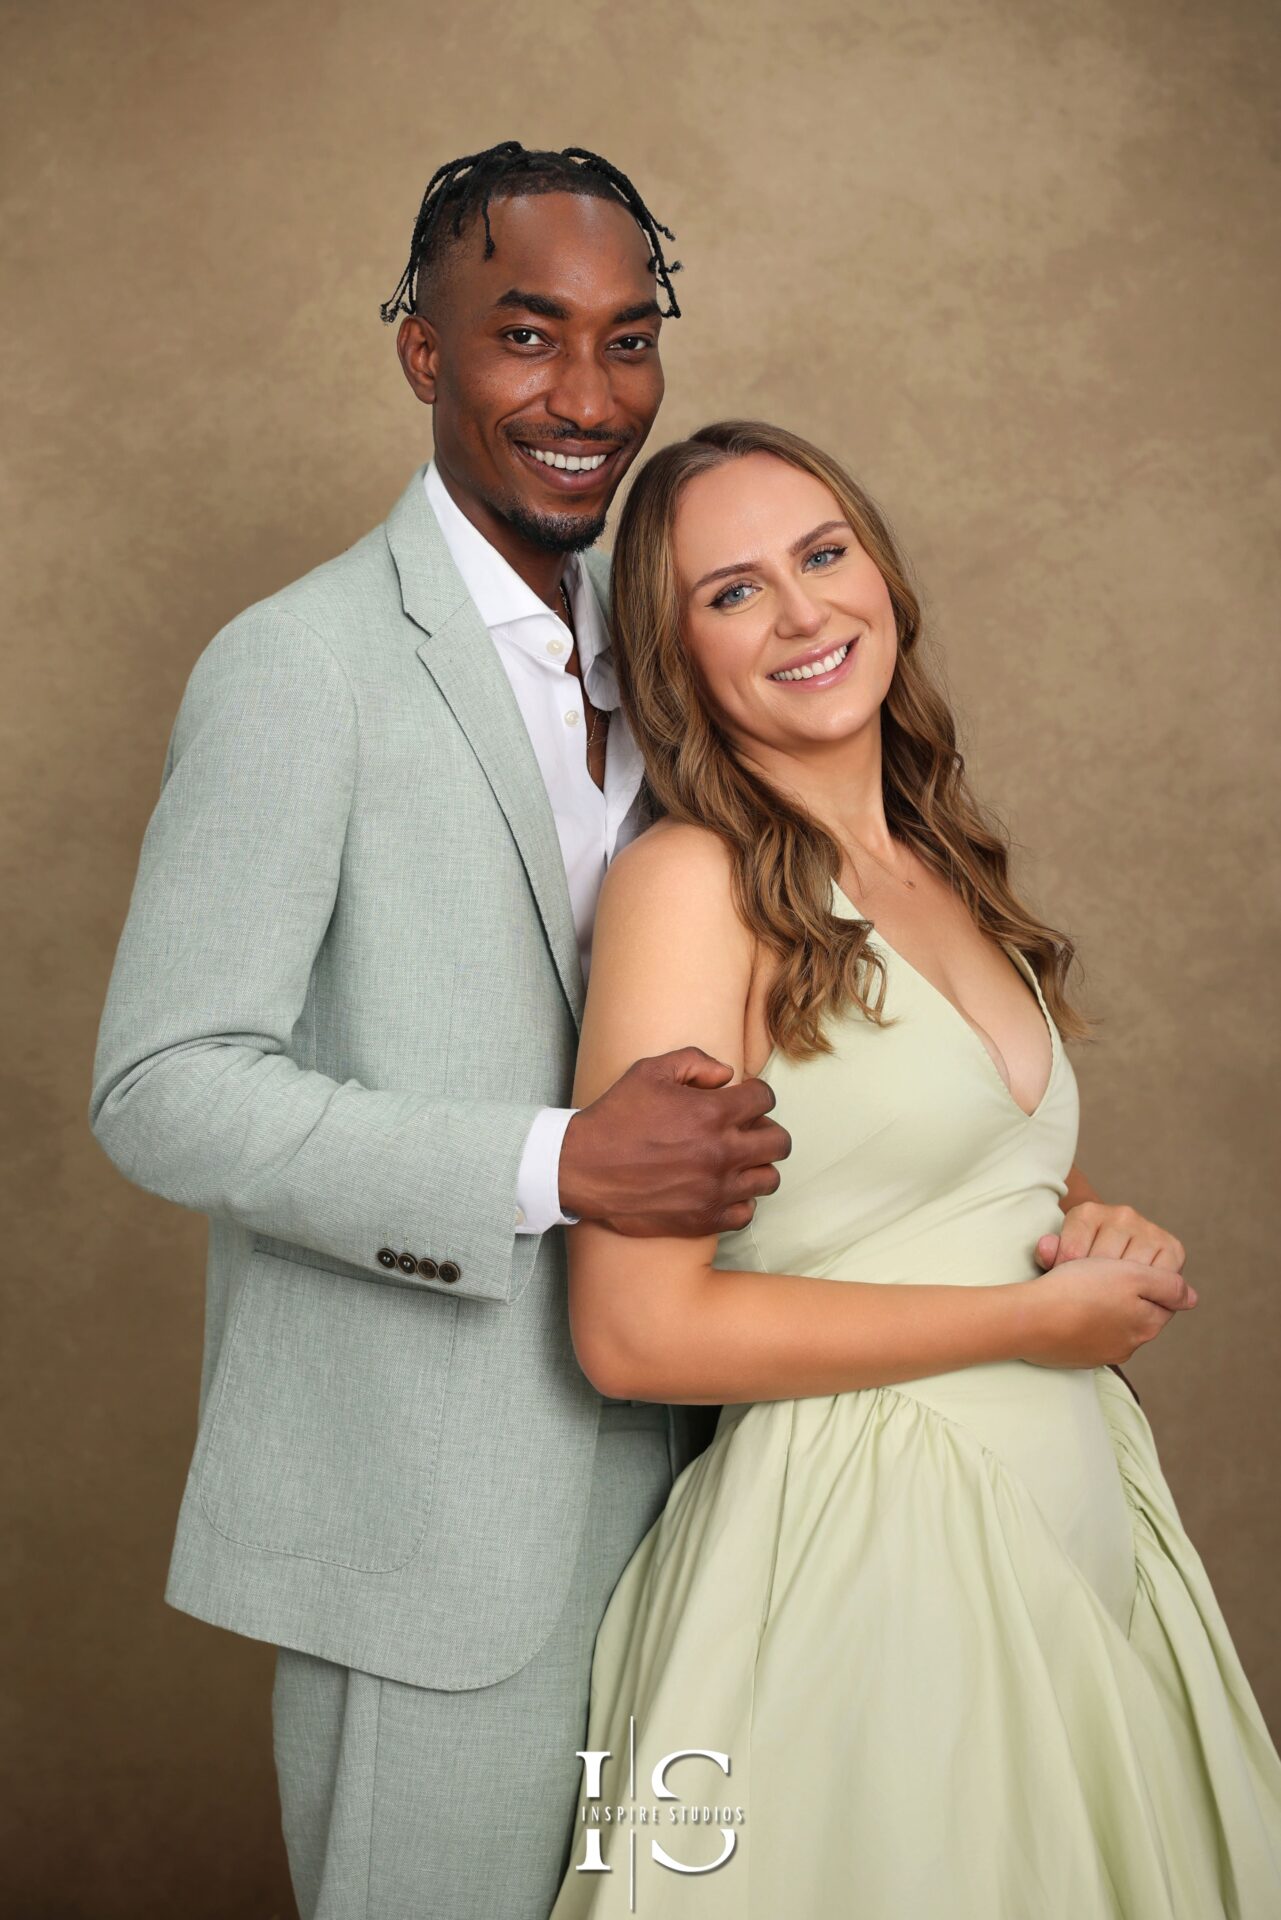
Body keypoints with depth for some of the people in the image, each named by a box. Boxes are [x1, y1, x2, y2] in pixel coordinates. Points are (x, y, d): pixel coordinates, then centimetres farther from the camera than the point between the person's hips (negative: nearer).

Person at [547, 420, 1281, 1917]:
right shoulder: (687, 880, -14)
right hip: (857, 1536, -7)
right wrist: (1037, 1313, -13)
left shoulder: (949, 874, 9)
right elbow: (636, 1331, -20)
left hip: (1075, 1508, 7)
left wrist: (1110, 1235, -3)